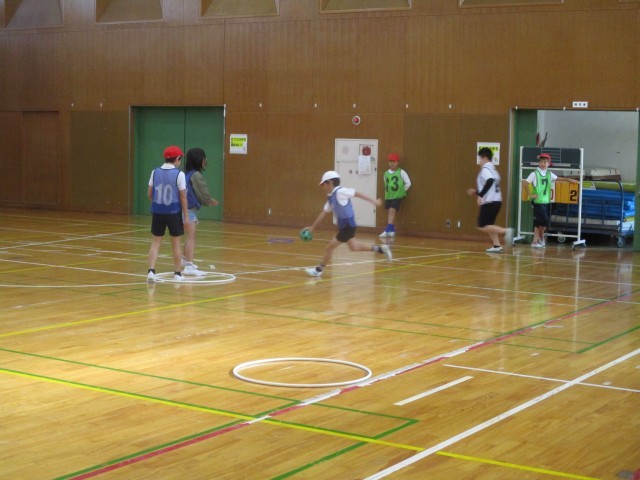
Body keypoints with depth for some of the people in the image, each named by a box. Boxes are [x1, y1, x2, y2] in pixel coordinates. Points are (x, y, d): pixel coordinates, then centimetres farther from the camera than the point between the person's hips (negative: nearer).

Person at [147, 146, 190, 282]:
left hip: (158, 212, 3)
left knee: (155, 242, 8)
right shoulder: (179, 174, -10)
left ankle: (151, 271, -7)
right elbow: (183, 196, -9)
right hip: (174, 212, -2)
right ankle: (177, 274, 20)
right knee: (175, 243, 11)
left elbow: (150, 194, 4)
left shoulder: (155, 172, 1)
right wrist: (186, 216, -2)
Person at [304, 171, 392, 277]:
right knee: (353, 247, 21)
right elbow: (323, 213, 13)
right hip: (343, 226, 9)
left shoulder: (340, 192, -18)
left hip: (348, 225, -9)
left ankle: (319, 269, 8)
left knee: (330, 246, -3)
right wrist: (312, 227, 12)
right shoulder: (331, 198, 9)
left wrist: (373, 201, -13)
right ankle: (380, 249, 27)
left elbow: (357, 194, -14)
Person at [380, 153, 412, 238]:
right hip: (388, 196, 5)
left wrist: (401, 191, -1)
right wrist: (387, 192, 9)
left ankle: (387, 231, -20)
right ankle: (392, 231, 20)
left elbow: (408, 183, -3)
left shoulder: (401, 172, -6)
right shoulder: (386, 173, 6)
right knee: (389, 213, 9)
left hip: (397, 196, -5)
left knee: (392, 211, -16)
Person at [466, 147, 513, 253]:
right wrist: (476, 192, 29)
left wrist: (480, 195, -28)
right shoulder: (493, 169, 19)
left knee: (483, 226, -7)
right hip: (496, 200, 9)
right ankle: (497, 246, 12)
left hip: (490, 202, -9)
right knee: (488, 225, 18)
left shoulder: (485, 169, -10)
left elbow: (490, 181, -29)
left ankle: (505, 231, -19)